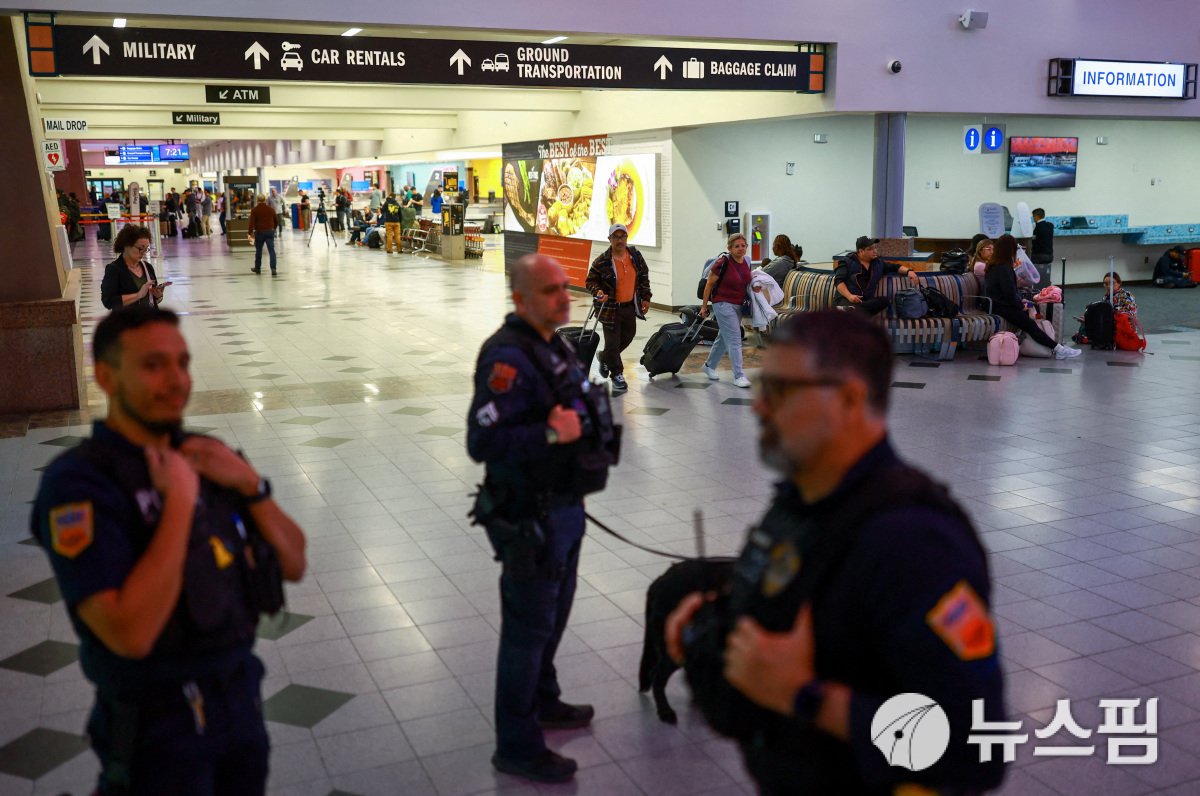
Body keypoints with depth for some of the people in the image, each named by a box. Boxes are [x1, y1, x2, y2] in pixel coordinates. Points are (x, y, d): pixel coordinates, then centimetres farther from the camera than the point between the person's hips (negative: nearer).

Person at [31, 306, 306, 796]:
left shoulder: (204, 457, 1)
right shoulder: (77, 483, -19)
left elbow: (293, 565, 2)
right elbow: (131, 633, -29)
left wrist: (250, 484, -13)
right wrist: (180, 501, -25)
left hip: (241, 699, 6)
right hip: (160, 726, -6)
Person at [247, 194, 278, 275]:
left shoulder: (254, 210, -4)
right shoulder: (270, 209, 6)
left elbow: (252, 222, -13)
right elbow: (276, 221, 17)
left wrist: (250, 232, -8)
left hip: (259, 232, -1)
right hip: (270, 232, 1)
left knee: (258, 251, 13)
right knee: (271, 250, -5)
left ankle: (257, 268, 25)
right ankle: (273, 268, -18)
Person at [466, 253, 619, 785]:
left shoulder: (553, 346, 8)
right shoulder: (508, 357, -24)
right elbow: (482, 441, -31)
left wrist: (588, 434, 13)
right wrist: (551, 434, -33)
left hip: (563, 508, 10)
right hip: (530, 517, -10)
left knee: (553, 614, 25)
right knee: (528, 628, 2)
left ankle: (541, 702, 46)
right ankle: (517, 748, 17)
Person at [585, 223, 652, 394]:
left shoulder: (636, 255, -2)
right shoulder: (602, 261, -15)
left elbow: (644, 277, 11)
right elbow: (590, 280, -4)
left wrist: (645, 297, 9)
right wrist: (598, 291, -24)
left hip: (630, 307, 5)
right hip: (611, 308, -5)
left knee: (627, 337, 19)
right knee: (612, 342, -1)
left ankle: (605, 357, 45)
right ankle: (617, 375, 16)